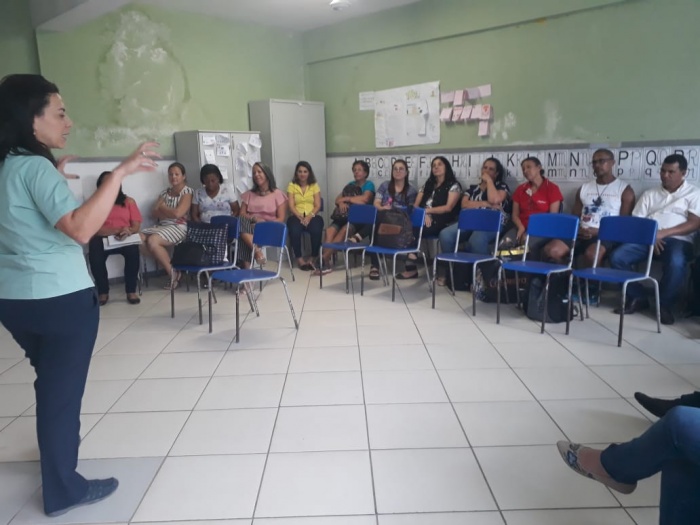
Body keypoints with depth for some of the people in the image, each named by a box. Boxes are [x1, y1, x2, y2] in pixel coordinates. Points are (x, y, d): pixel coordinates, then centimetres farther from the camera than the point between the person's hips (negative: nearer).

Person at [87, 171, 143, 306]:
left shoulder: (128, 201, 14)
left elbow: (136, 226, 6)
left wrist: (127, 231, -18)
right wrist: (118, 230, -21)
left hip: (126, 239, 1)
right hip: (102, 239, -1)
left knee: (133, 250, -34)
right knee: (95, 254, -34)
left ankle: (131, 291, -22)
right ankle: (103, 292, -17)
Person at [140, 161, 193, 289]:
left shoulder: (187, 192, -3)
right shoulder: (165, 192, 18)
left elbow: (177, 213, -16)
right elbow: (155, 213, 9)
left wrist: (162, 207, 1)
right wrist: (170, 212, -8)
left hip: (179, 227, -7)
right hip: (161, 226, 7)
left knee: (152, 241, -30)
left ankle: (173, 272, -13)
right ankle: (167, 264, -10)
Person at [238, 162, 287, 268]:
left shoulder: (278, 194, 7)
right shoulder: (249, 194, 19)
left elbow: (281, 219, -1)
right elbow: (241, 215, 9)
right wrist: (254, 218, -13)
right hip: (250, 226, 3)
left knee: (243, 234, -35)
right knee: (241, 222, -35)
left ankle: (247, 268, -33)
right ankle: (257, 251, -41)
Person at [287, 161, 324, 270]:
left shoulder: (314, 185, 12)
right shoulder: (292, 185, 10)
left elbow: (318, 205, 4)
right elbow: (291, 206, 1)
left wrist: (309, 216, -14)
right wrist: (300, 217, -15)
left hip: (312, 216, 1)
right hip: (297, 216, 0)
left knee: (316, 230, -33)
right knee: (295, 231, -35)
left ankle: (313, 258, -16)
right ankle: (299, 259, -20)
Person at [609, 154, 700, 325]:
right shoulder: (649, 194, 20)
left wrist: (663, 233, -16)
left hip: (676, 239, -3)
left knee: (676, 263, -38)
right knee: (617, 257, -22)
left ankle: (665, 304, -12)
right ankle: (637, 298, -5)